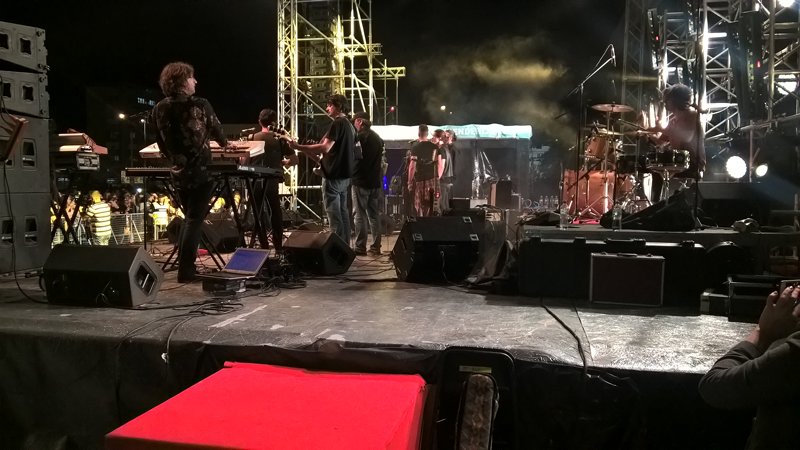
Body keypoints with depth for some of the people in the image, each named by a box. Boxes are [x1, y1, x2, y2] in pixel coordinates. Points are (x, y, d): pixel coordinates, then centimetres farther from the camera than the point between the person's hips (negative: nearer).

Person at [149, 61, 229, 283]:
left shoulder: (159, 109, 1)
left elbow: (161, 142, 7)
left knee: (189, 217, 20)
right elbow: (216, 129, 5)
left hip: (178, 171, 5)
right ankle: (186, 269, 1)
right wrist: (224, 143, 26)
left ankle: (183, 264, 23)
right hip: (200, 170, -5)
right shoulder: (200, 105, -11)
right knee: (195, 219, 1)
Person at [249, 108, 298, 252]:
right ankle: (278, 247, 8)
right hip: (272, 181, -1)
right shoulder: (279, 139, 0)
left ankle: (263, 245, 11)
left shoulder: (253, 138, 1)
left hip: (255, 180, 1)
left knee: (258, 213, 10)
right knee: (275, 213, 9)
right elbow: (294, 160, 0)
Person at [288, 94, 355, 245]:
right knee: (343, 212, 12)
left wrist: (299, 147, -20)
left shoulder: (337, 124, -13)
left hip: (334, 175, -10)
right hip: (345, 175, 10)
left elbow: (325, 148, -23)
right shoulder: (349, 125, 17)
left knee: (334, 215, -7)